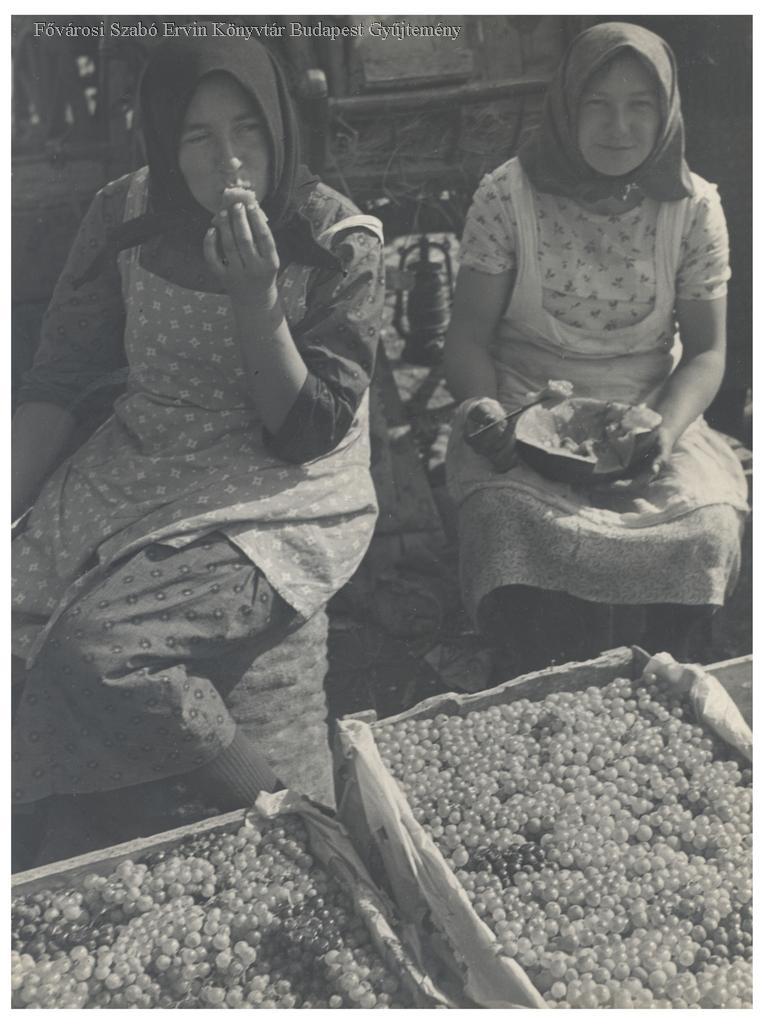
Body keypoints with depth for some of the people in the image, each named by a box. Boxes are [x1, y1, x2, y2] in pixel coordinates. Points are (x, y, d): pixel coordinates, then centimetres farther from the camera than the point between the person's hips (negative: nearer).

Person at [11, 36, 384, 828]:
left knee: (99, 651, -27)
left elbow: (306, 436, -12)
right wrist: (9, 511, -6)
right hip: (136, 471, 5)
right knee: (21, 622, -17)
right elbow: (60, 383, 4)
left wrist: (256, 296, -24)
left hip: (281, 496, -5)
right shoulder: (126, 220, 0)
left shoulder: (339, 243, -10)